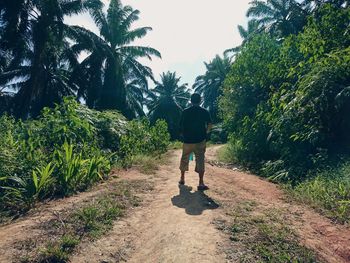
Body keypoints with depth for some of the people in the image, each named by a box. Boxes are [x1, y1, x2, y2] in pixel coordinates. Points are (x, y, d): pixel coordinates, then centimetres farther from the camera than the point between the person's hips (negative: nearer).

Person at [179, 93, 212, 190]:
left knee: (184, 159, 17)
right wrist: (206, 132, 14)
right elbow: (210, 125, -5)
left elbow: (181, 126, 2)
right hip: (200, 140, -1)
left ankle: (182, 178, 29)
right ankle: (201, 183, -1)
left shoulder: (185, 112, 1)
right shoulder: (205, 112, -2)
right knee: (200, 160, 2)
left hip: (187, 140, 2)